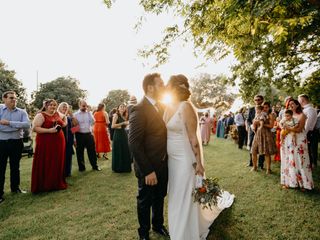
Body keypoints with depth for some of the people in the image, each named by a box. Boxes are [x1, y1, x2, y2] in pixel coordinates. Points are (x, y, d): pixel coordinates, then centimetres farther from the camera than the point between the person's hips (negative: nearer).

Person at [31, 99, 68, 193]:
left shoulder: (58, 114, 13)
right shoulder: (40, 115, -6)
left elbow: (63, 124, 31)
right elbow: (35, 128, -16)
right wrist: (49, 130, -22)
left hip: (58, 143, 6)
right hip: (45, 143, -6)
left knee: (57, 163, 10)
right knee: (45, 165, 1)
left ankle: (57, 183, 23)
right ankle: (43, 185, 13)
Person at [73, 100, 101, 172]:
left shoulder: (89, 113, 7)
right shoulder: (76, 114, -1)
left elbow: (93, 122, -4)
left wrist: (89, 112, -10)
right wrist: (74, 138, -7)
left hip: (89, 134, 2)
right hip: (80, 135, -2)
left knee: (92, 150, 8)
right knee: (80, 152, 8)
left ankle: (95, 165, 21)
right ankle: (81, 167, 24)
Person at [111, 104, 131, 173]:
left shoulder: (124, 116, 14)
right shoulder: (116, 115, -6)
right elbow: (113, 126, -18)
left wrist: (127, 123, 2)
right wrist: (122, 123, -19)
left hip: (124, 134, 7)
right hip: (118, 135, -7)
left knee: (125, 151, 9)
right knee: (118, 152, 2)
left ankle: (125, 167, 21)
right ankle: (117, 168, 14)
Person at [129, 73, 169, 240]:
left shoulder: (161, 106, 3)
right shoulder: (139, 110, -21)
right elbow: (134, 144, -23)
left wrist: (167, 160, 1)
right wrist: (147, 171, -22)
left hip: (163, 165, 7)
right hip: (148, 169, -7)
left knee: (159, 198, 25)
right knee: (145, 202, 16)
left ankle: (158, 225, 49)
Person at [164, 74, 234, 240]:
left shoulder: (185, 107, -17)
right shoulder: (168, 108, 5)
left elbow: (194, 138, -16)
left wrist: (198, 163, -14)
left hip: (184, 159, -7)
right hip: (171, 158, 7)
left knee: (185, 197, 7)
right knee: (175, 196, 21)